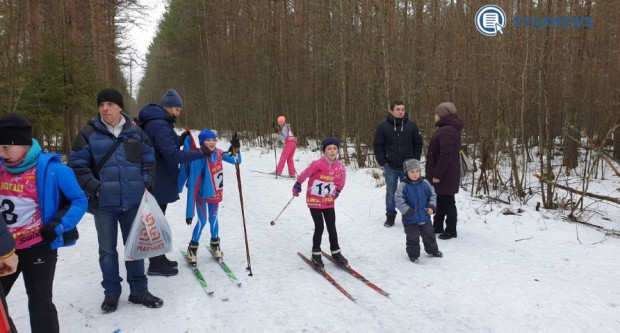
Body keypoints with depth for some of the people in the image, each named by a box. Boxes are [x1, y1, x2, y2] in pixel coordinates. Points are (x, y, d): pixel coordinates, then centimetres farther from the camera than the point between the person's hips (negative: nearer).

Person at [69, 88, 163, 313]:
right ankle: (111, 293, 24)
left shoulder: (136, 133, 4)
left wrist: (147, 184, -3)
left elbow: (149, 161, 10)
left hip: (133, 201, 2)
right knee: (107, 249, 9)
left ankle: (139, 290, 23)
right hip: (103, 203, -1)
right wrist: (94, 188, -11)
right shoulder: (89, 134, -3)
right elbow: (78, 165, -1)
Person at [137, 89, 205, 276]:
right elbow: (173, 155, -27)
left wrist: (182, 139, 0)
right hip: (159, 183, -10)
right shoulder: (160, 126, -21)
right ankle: (156, 265, 12)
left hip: (158, 182, 10)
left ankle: (159, 259, 32)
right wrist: (200, 153, -23)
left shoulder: (157, 123, 13)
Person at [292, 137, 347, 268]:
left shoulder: (340, 167, -9)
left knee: (332, 228, 8)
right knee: (319, 228, -2)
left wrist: (338, 191, 24)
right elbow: (304, 174, -6)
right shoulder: (317, 164, -21)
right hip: (314, 201, -3)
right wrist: (297, 185, 7)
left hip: (329, 202, 4)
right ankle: (316, 254, 14)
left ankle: (335, 252, 24)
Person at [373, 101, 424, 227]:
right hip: (390, 167, 0)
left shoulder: (412, 125, 1)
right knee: (391, 193, 10)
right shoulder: (383, 126, -2)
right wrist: (382, 162, -4)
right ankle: (390, 215, 24)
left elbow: (418, 144, 6)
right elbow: (377, 145, 1)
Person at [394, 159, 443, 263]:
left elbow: (432, 195, 8)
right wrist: (407, 211, -19)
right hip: (410, 220, -4)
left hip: (425, 217, 4)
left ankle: (433, 250, 38)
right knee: (413, 238, 6)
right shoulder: (403, 186, -14)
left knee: (429, 235, 18)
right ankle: (413, 254, 23)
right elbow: (399, 200, -14)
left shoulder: (425, 183, -2)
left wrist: (431, 206, -5)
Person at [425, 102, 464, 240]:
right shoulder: (448, 128, 13)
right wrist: (435, 173, 19)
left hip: (445, 175, -11)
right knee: (440, 200, 19)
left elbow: (445, 155, -26)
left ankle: (451, 230, 11)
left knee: (447, 202, 0)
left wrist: (437, 174, -22)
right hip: (443, 174, 11)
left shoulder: (447, 131, -21)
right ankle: (437, 226, 31)